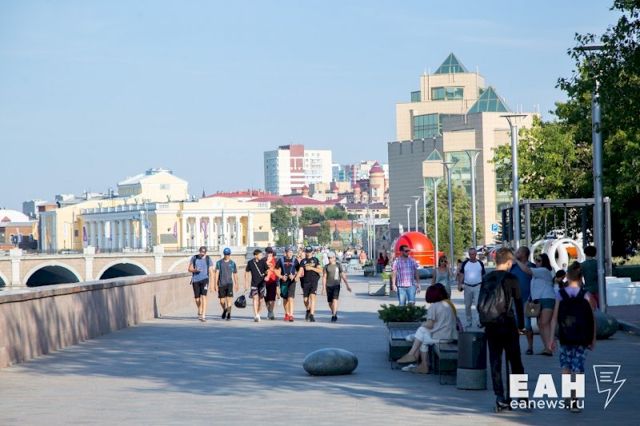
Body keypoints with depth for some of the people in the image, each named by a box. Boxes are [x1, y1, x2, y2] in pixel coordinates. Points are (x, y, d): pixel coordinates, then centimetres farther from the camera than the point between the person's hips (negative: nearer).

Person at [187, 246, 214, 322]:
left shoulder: (208, 259, 2)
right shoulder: (194, 258, 3)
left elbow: (211, 271, 4)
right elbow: (189, 269, 5)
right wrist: (195, 270, -17)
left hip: (204, 280, -2)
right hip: (195, 280, 2)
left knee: (203, 297, -17)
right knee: (197, 298, 8)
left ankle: (203, 316, -21)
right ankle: (200, 312, 37)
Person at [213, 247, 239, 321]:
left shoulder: (232, 263, 5)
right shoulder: (219, 262, 1)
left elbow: (235, 274, 13)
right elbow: (216, 273, -2)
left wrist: (236, 284, 17)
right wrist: (215, 284, -8)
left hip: (229, 283, -1)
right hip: (221, 284, 1)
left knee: (229, 298, -15)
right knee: (222, 301, 7)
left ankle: (229, 314, -10)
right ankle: (224, 310, 35)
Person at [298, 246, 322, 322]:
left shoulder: (315, 260, 6)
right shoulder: (303, 261, 9)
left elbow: (320, 271, 0)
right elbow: (300, 270, -2)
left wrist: (312, 268, -13)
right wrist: (297, 276, -22)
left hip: (314, 282, -2)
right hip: (305, 282, 2)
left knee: (312, 297, -17)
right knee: (305, 299, 7)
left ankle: (312, 315, -18)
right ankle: (308, 310, 38)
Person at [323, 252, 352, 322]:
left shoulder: (338, 266, 3)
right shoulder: (326, 267, 6)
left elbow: (343, 276, 5)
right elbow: (324, 277, 4)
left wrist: (347, 285, 2)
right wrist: (324, 287, -4)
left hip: (336, 285, -2)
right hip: (329, 286, 2)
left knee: (335, 300, -17)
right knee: (330, 302, 6)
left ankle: (334, 316, -18)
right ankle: (334, 313, 30)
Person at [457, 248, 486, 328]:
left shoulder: (480, 263, 4)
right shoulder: (465, 263, 4)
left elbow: (483, 275, 10)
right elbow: (461, 274, 6)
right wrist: (460, 284, -5)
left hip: (478, 286, -2)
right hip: (467, 286, 2)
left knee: (478, 304, -12)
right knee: (467, 306, 8)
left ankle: (481, 321, -4)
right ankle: (468, 321, 19)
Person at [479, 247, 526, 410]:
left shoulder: (486, 279, 8)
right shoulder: (511, 278, -7)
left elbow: (480, 304, 10)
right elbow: (518, 303, -5)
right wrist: (521, 325, 4)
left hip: (490, 326, 4)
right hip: (507, 325, -4)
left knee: (495, 362, 6)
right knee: (515, 361, 5)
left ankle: (499, 397, 2)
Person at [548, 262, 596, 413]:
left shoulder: (560, 294, -3)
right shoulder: (587, 295, -5)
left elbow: (555, 317, -3)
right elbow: (592, 319, -2)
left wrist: (551, 337, 3)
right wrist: (593, 339, 8)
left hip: (565, 336, 1)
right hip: (582, 338, -1)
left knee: (565, 364, 18)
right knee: (578, 366, 4)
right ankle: (574, 401, -1)